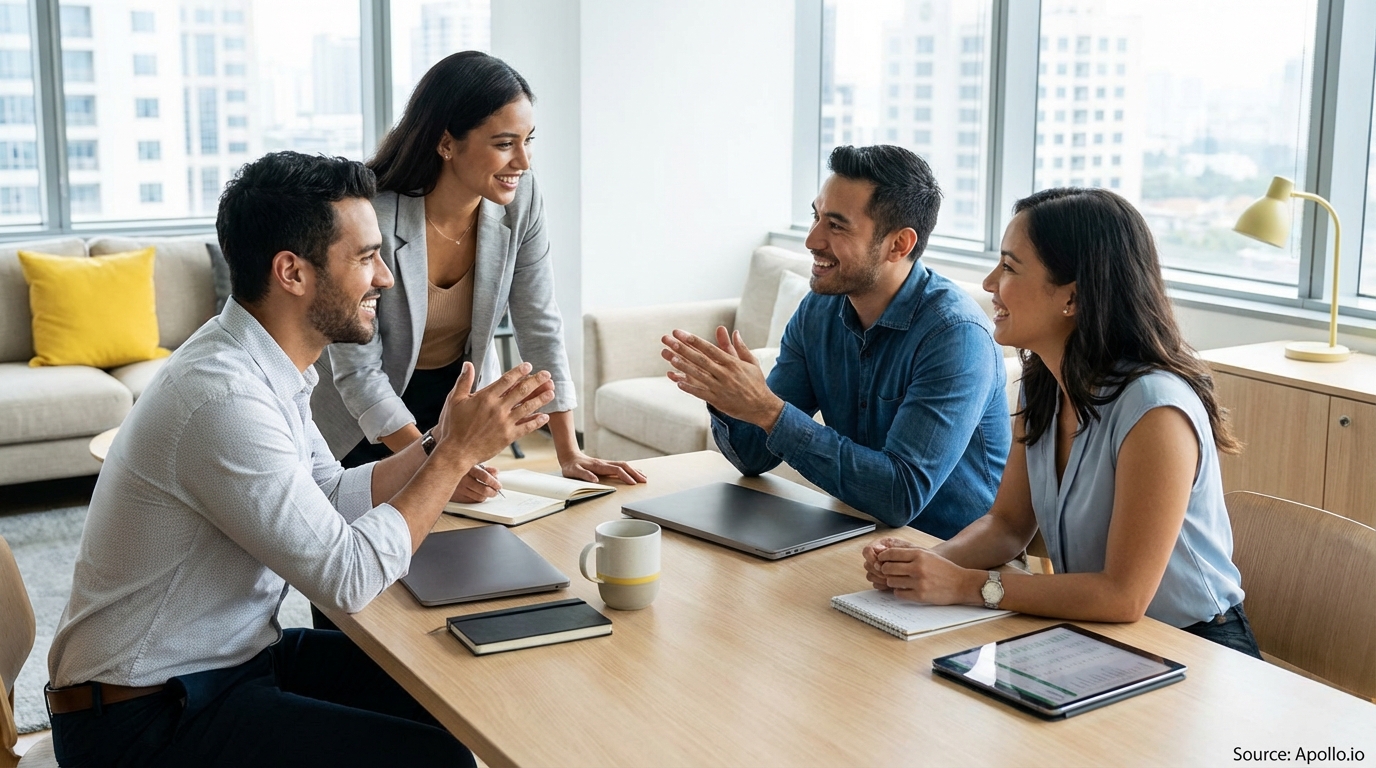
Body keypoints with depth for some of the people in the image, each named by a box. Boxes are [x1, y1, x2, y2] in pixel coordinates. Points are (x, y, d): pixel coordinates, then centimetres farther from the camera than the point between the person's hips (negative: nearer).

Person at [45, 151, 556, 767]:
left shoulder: (266, 364, 2)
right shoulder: (223, 397, -28)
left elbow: (334, 497, 9)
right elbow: (349, 577, -26)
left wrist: (441, 443, -3)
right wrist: (458, 452, -19)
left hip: (233, 650, 9)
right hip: (145, 715, -9)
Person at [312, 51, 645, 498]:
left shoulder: (520, 198, -17)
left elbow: (540, 327, -11)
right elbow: (358, 371, -26)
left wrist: (570, 455, -14)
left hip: (462, 392, 4)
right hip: (366, 418, -4)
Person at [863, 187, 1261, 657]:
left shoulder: (1156, 410, -24)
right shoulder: (1043, 387, 0)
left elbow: (1124, 595, -24)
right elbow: (1008, 524, 7)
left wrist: (967, 585, -24)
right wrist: (926, 565, -13)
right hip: (1090, 636, 6)